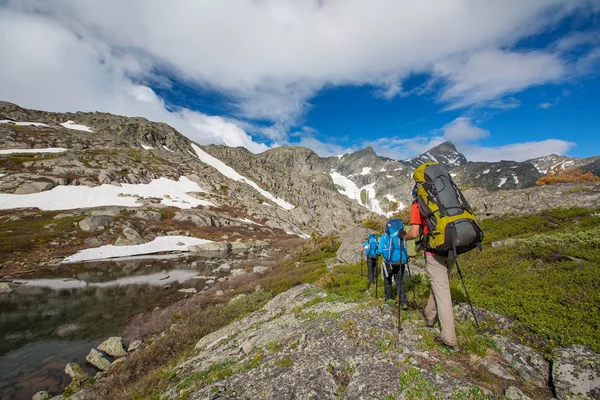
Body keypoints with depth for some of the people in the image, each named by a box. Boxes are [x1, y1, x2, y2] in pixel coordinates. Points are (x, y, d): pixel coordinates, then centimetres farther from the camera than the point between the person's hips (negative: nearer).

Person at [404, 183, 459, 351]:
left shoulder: (417, 205, -3)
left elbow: (414, 233, -9)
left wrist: (403, 237, 12)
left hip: (434, 252, -6)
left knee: (442, 293, 0)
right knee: (438, 283, 23)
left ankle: (450, 340, 6)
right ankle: (430, 315, 42)